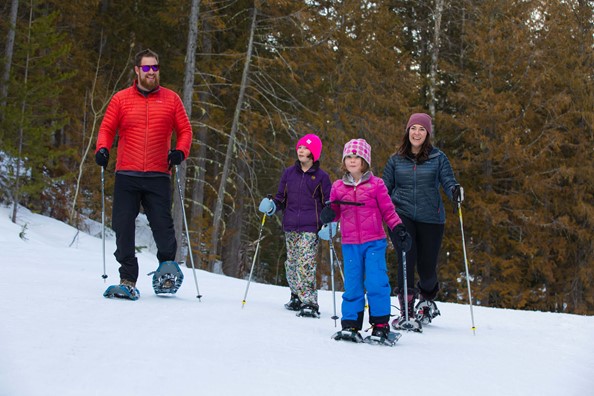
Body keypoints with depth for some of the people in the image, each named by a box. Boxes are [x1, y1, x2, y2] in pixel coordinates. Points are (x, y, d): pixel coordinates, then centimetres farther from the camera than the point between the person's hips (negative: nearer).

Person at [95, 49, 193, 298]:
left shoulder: (171, 99, 10)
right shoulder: (121, 99, 10)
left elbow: (185, 130, 12)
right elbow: (107, 129, 11)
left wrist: (180, 151, -6)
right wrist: (102, 149, -8)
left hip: (158, 175, -1)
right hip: (126, 175, 1)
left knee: (163, 225, -7)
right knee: (123, 226, -3)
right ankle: (128, 278, 5)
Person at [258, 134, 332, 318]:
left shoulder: (321, 177, 3)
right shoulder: (289, 173, 12)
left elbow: (328, 203, 7)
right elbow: (281, 198, 18)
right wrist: (272, 205, -2)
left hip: (310, 228, -5)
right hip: (290, 226, 5)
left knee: (305, 263, -15)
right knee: (291, 264, 9)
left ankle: (310, 303, -16)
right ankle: (297, 297, 25)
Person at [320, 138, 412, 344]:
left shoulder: (376, 184, 1)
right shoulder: (338, 187, 9)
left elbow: (388, 210, 5)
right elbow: (336, 212, 17)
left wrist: (398, 228, -6)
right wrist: (328, 215, -5)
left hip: (374, 242, -2)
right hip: (350, 244, 2)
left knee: (376, 283, -9)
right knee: (352, 285, 2)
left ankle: (381, 325, -1)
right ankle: (350, 326, 9)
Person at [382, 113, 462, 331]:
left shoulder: (438, 158, 3)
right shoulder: (396, 160, 8)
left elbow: (448, 181, -5)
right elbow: (384, 188, 13)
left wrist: (455, 190, -26)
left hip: (430, 218, 0)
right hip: (402, 215, 0)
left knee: (427, 267, 5)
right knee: (406, 260, -15)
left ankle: (427, 300, 36)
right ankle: (407, 311, -10)